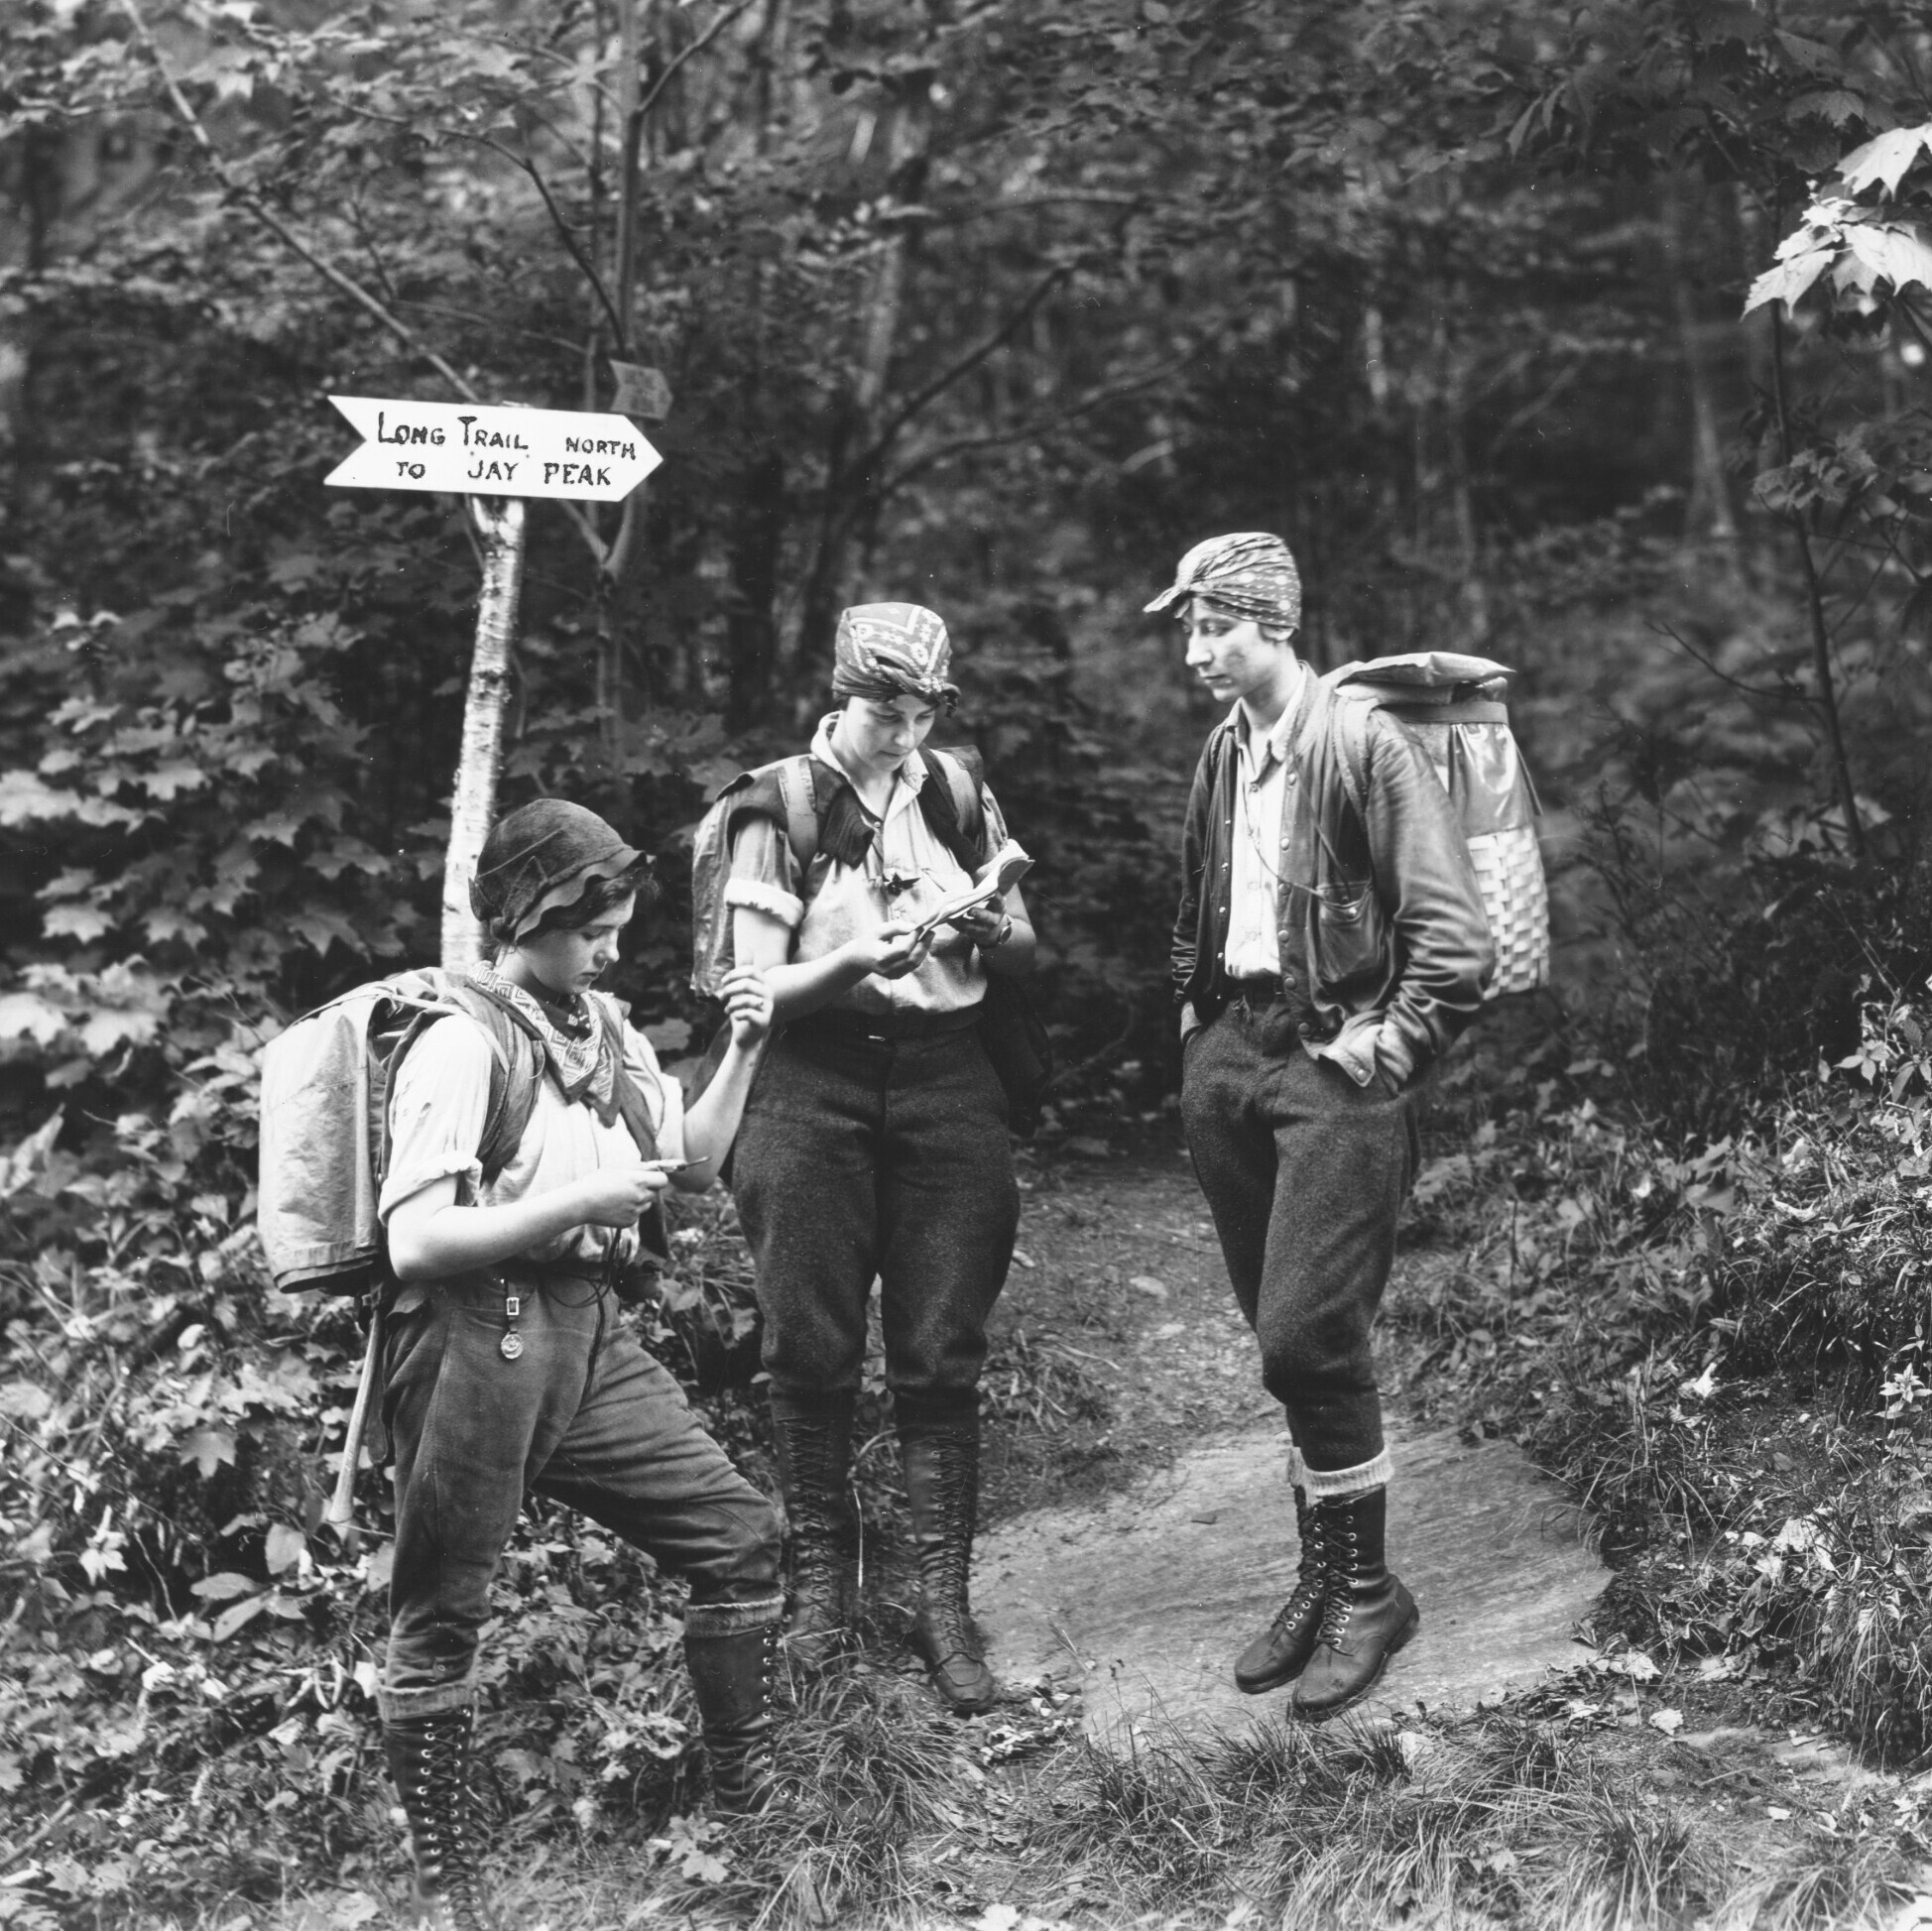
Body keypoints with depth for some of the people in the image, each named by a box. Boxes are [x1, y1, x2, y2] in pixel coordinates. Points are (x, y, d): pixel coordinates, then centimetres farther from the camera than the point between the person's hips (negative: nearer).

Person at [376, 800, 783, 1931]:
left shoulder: (608, 1031, 14)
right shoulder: (460, 1044, -12)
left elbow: (694, 1162, 25)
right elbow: (417, 1243, -20)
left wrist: (744, 1052, 11)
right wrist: (582, 1200, -20)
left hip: (590, 1331, 8)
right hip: (481, 1336, -8)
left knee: (741, 1532, 5)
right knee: (444, 1615, 0)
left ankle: (751, 1792, 18)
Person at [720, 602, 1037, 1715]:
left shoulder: (957, 794, 6)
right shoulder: (780, 809, -3)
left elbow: (1028, 949, 12)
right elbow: (758, 988, -5)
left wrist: (988, 933, -10)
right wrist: (854, 961, -22)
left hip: (946, 1085, 2)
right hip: (816, 1089, -2)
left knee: (941, 1358, 1)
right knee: (813, 1352, 3)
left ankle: (945, 1599, 7)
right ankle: (822, 1574, 20)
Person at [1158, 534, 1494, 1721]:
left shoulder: (1366, 744, -11)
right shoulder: (1223, 751, 12)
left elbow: (1454, 932, -14)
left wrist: (1393, 1044, -14)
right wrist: (1194, 1009, 18)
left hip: (1332, 1061, -7)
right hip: (1230, 1053, 7)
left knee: (1308, 1340, -11)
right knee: (1285, 1341, 11)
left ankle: (1367, 1594, 5)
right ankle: (1321, 1578, 23)